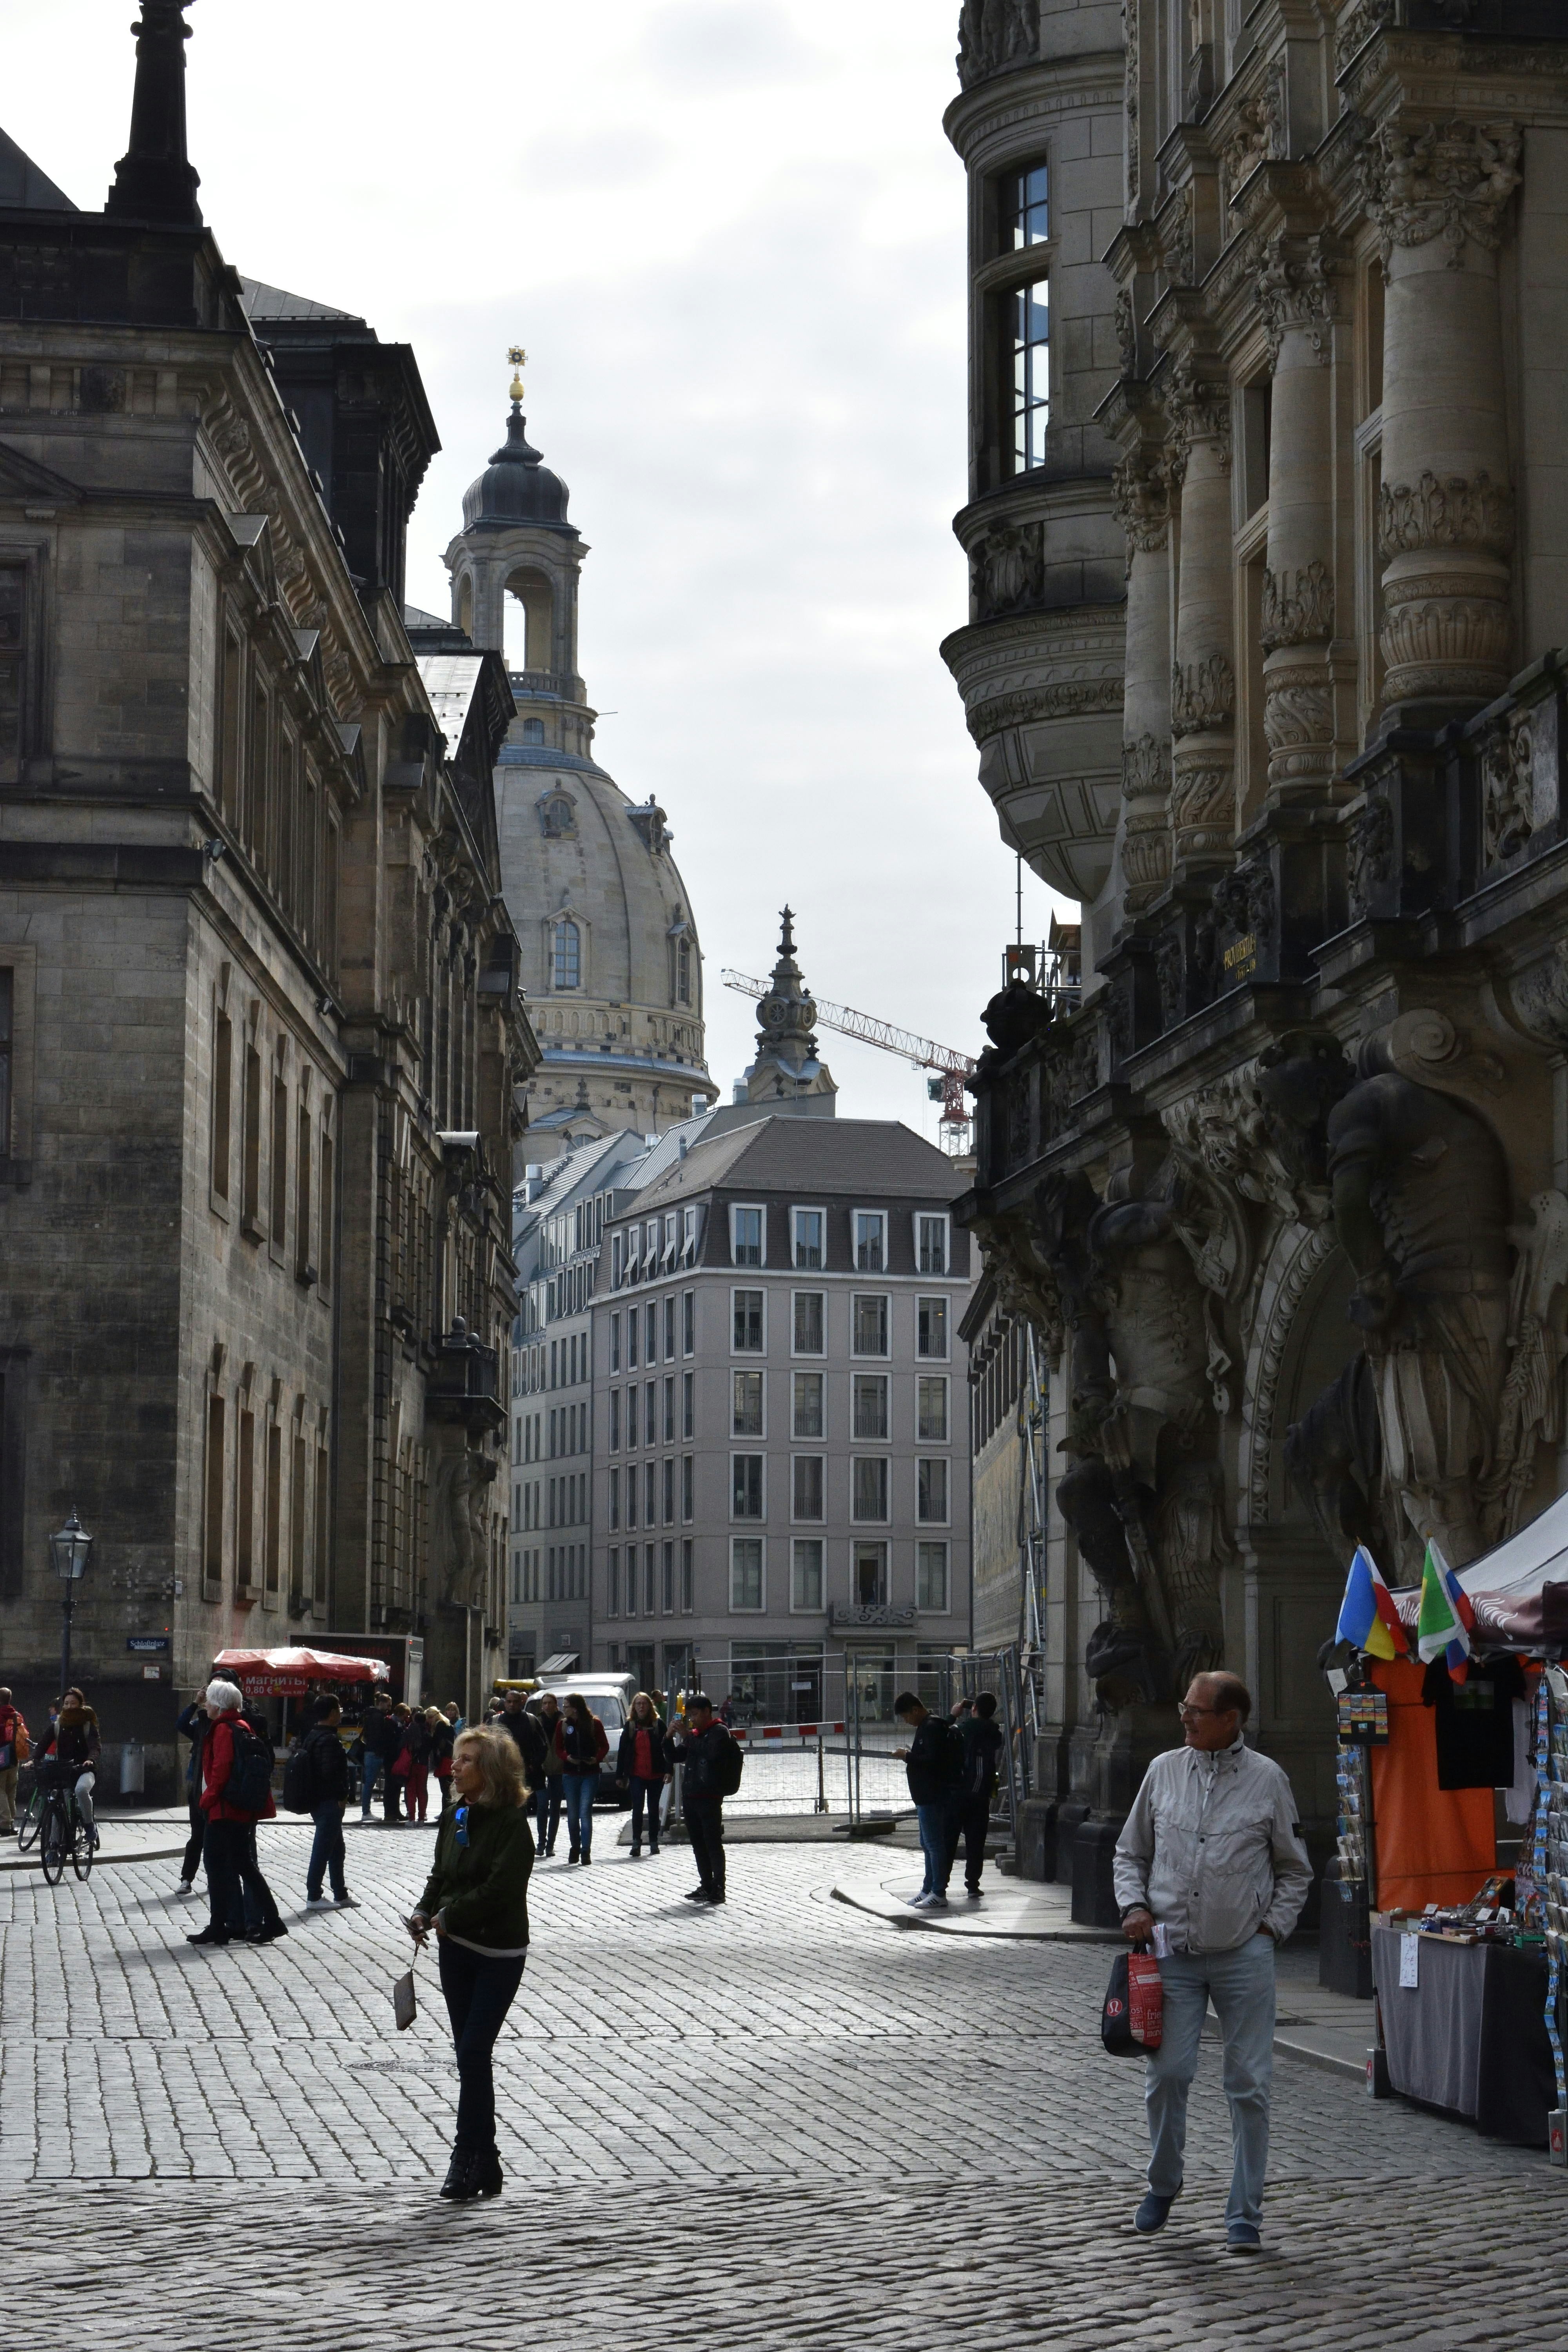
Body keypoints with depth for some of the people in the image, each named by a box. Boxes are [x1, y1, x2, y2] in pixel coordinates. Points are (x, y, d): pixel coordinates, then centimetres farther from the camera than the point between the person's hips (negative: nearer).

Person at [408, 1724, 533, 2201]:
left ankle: (468, 2156, -5)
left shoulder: (511, 1822, -14)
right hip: (456, 1948, 7)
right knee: (468, 2054, 8)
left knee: (474, 2051, -10)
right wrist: (425, 1912, -4)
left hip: (499, 1951, -7)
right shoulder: (455, 1815, 8)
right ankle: (483, 2160, 14)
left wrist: (449, 1917, -15)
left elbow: (501, 1888, -21)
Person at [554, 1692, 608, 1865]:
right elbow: (558, 1749, 9)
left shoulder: (594, 1724, 0)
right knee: (572, 1815, 7)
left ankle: (586, 1851, -10)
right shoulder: (563, 1725, 7)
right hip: (570, 1774, 3)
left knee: (585, 1812, -10)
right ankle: (575, 1848, 21)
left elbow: (604, 1746, 5)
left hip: (590, 1774, -3)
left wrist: (597, 1758, -14)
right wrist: (567, 1757, -11)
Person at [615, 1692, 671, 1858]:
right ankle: (636, 1842, -7)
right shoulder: (629, 1726, 6)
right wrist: (619, 1775, 5)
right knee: (638, 1808, -9)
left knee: (654, 1809, 9)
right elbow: (622, 1751, 7)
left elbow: (667, 1748, -3)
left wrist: (668, 1770, -14)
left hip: (656, 1775, 0)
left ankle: (654, 1843, 17)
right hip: (636, 1775, 0)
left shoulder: (658, 1725, 0)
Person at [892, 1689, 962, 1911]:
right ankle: (929, 1890, 23)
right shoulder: (927, 1726, 17)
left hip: (932, 1796, -11)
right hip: (927, 1795, 11)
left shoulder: (932, 1728, -16)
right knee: (929, 1844, 16)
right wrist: (911, 1756, 9)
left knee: (934, 1844, -9)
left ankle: (939, 1894, -8)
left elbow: (933, 1760, -25)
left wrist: (908, 1756, -17)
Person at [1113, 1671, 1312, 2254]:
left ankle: (1245, 2215, 9)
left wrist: (1273, 1924, -2)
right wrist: (1134, 1906, 0)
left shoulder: (1266, 1780, 1)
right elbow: (1130, 1852, 16)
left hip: (1243, 1955, -1)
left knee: (1249, 2085, 0)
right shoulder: (1164, 1771, 6)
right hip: (1172, 1951, 2)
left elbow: (1294, 1870, 9)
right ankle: (1163, 2185, 23)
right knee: (1166, 2075, -1)